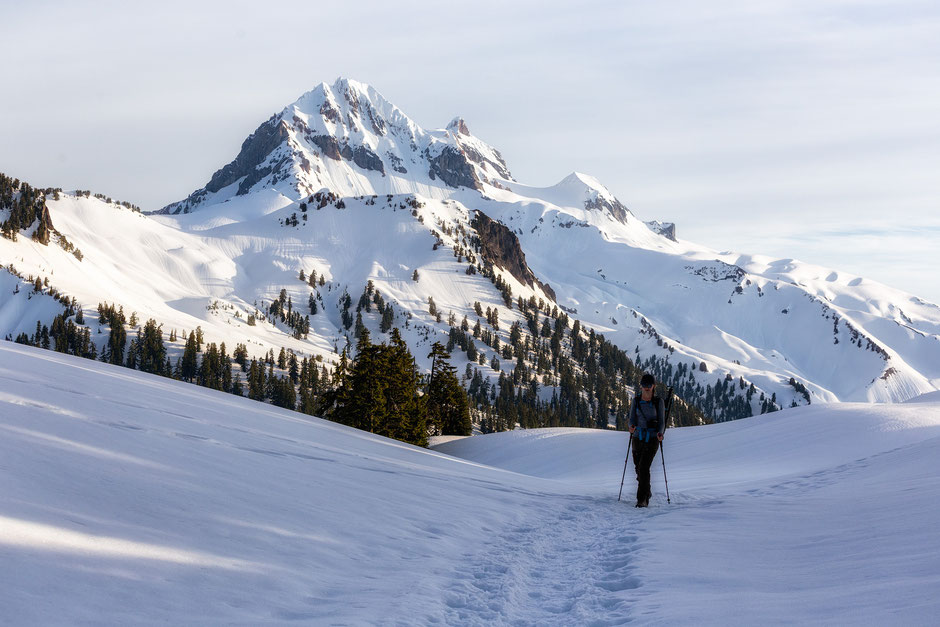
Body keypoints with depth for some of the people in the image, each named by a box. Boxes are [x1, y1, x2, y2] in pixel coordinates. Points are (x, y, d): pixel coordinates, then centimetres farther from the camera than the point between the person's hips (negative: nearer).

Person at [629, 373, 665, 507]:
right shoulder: (636, 400, 5)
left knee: (644, 467, -19)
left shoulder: (658, 402, -1)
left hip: (652, 439, -3)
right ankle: (647, 492, 38)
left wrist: (660, 433, -19)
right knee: (639, 469, 11)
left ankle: (642, 499, -17)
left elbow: (661, 421, 1)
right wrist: (631, 427, -22)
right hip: (638, 438, 3)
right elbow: (632, 419, 1)